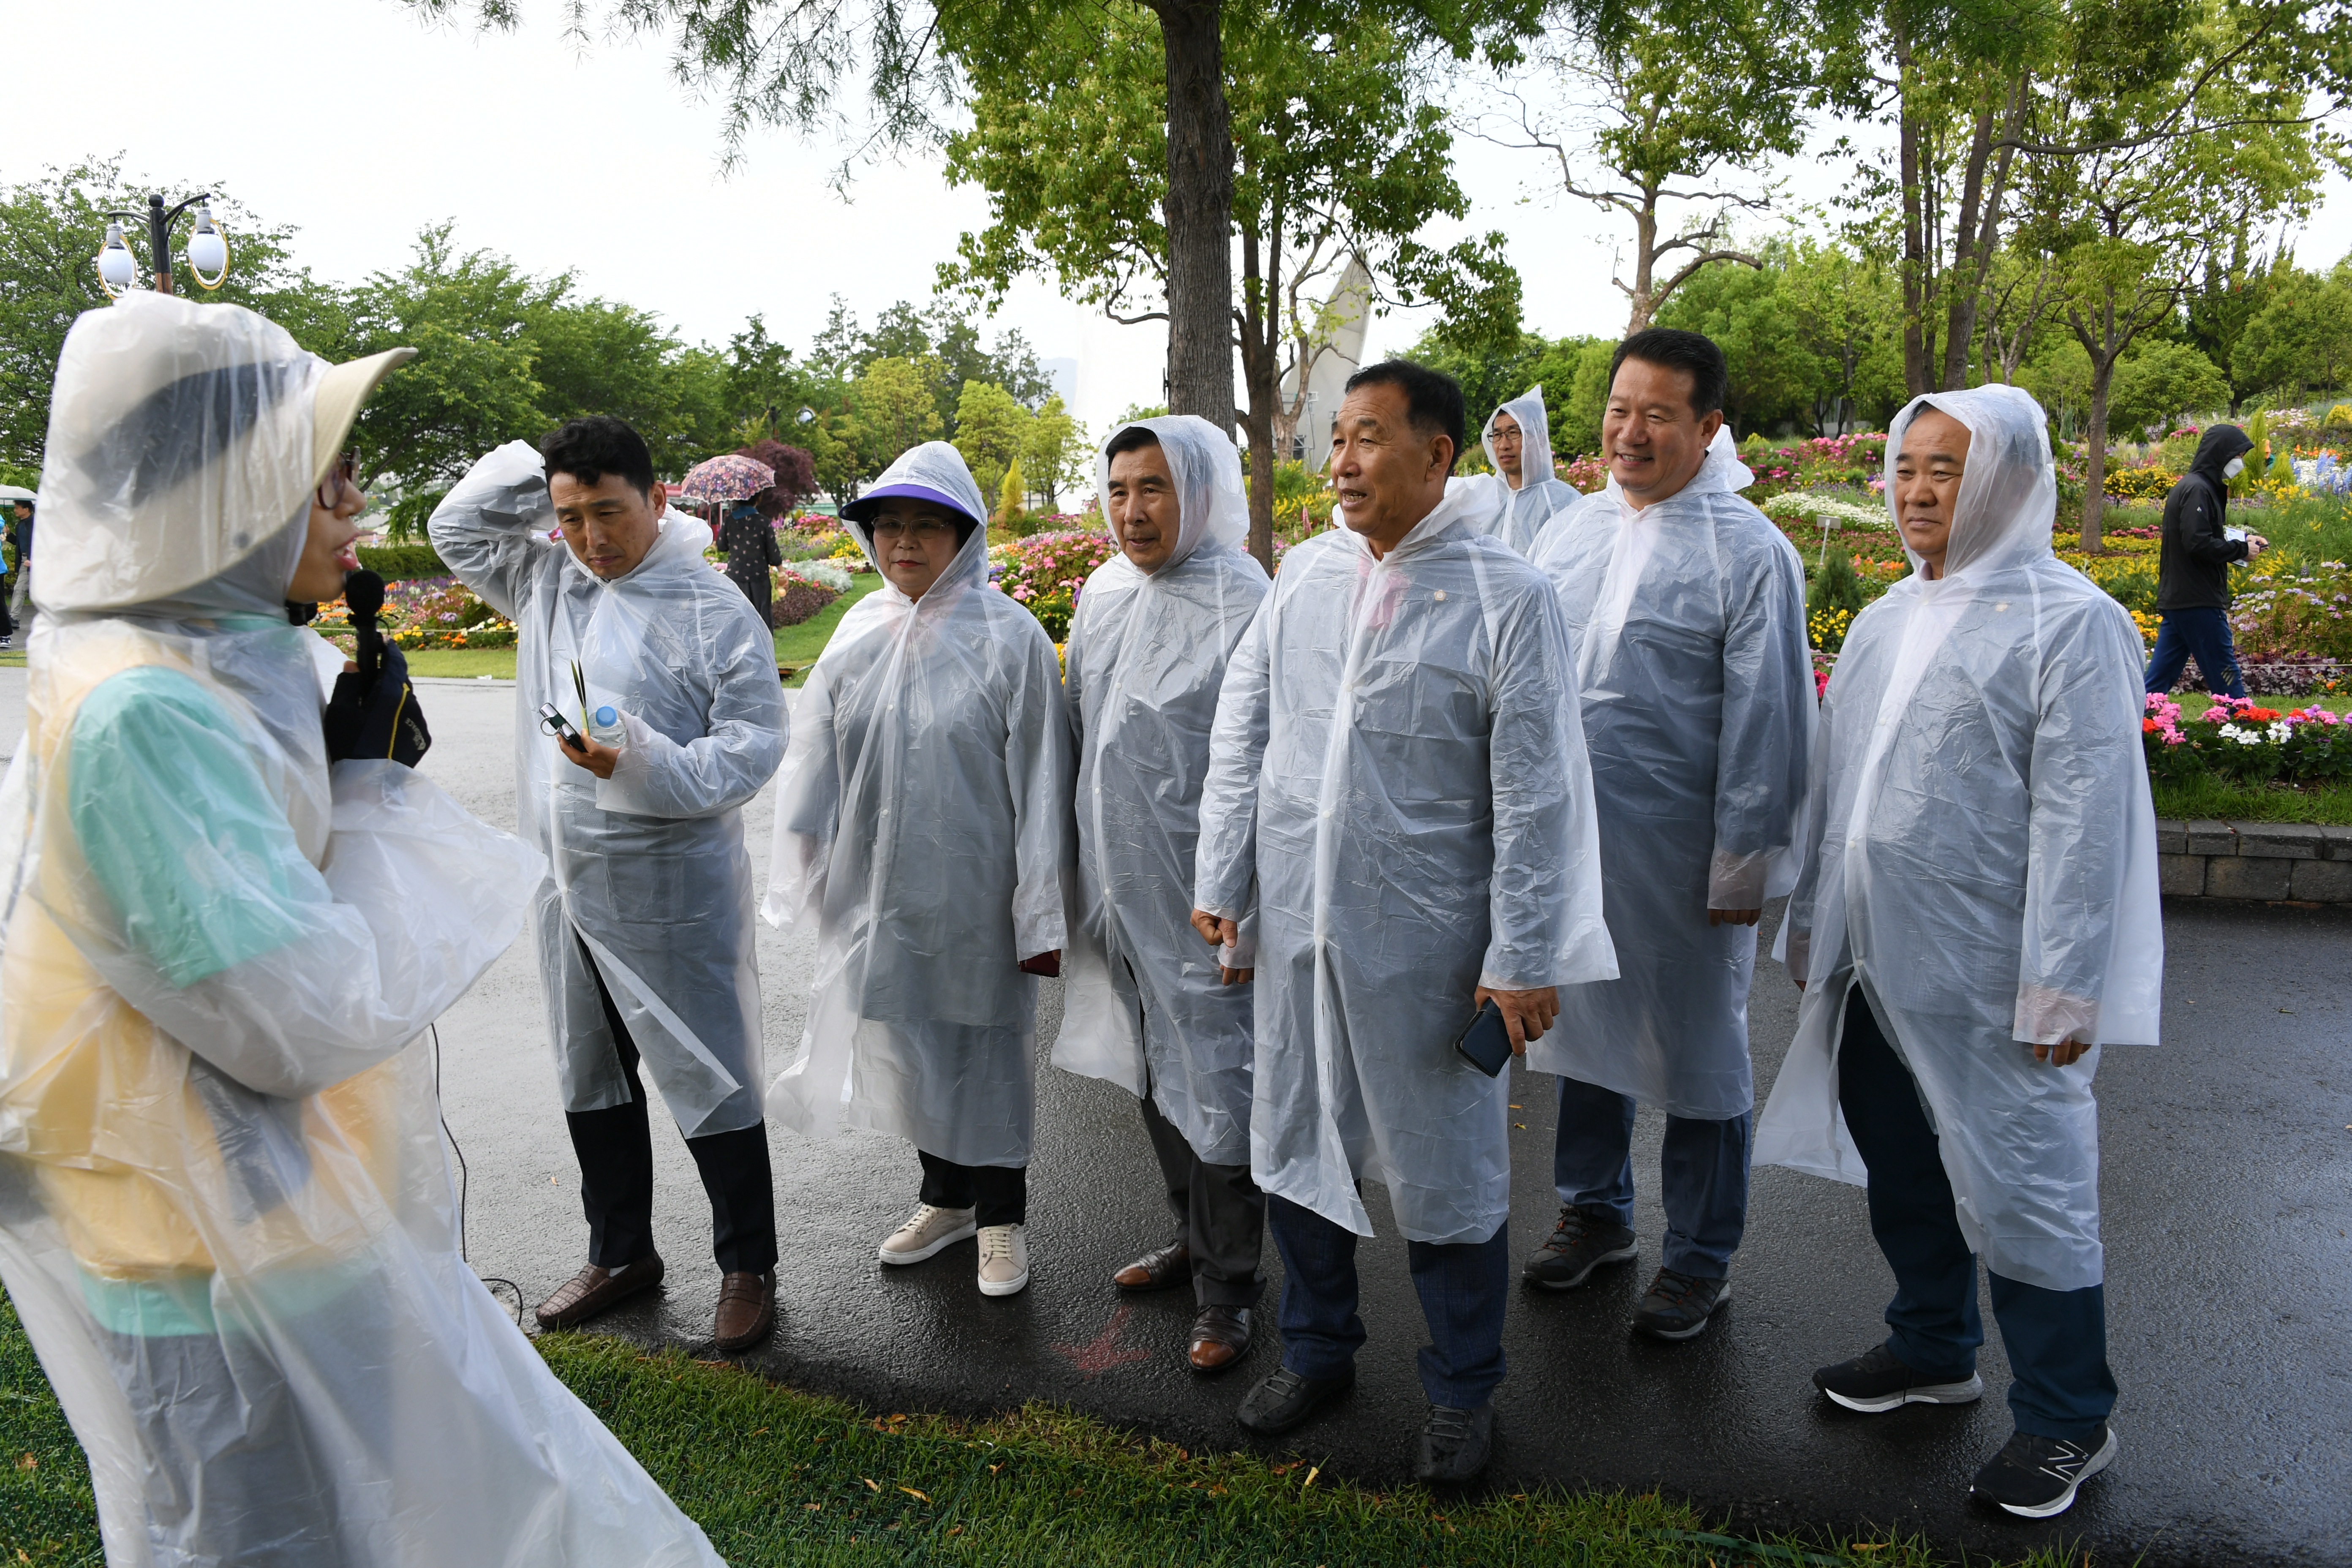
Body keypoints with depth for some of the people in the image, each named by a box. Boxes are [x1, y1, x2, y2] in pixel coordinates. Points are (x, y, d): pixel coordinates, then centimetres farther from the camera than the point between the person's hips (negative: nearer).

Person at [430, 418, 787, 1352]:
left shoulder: (716, 612, -13)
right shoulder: (544, 579, 6)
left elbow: (751, 748, -15)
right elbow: (456, 526, 18)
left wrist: (640, 763, -30)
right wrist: (538, 466, 3)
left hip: (673, 894, -7)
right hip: (566, 887, 7)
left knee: (709, 1081, 2)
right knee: (591, 1078, 19)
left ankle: (747, 1267, 19)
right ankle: (621, 1253, 37)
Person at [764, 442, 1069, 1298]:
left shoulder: (1009, 637, -11)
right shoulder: (860, 632, 4)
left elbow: (1039, 780, -11)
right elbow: (818, 761, 9)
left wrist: (1041, 912, -11)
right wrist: (805, 870, 8)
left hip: (975, 890, -5)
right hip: (882, 888, 5)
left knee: (986, 1043, 8)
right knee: (906, 1036, 16)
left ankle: (1001, 1213, 29)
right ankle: (945, 1196, 38)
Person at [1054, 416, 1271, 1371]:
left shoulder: (1243, 606, -15)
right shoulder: (1102, 596, 6)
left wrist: (1251, 917, -17)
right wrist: (1072, 881, 14)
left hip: (1201, 900, -7)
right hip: (1118, 889, 7)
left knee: (1215, 1087, 4)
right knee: (1154, 1077, 20)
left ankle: (1227, 1289, 22)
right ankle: (1193, 1239, 41)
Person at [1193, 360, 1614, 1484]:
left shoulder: (1506, 597, -10)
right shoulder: (1307, 573, 4)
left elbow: (1536, 794, -11)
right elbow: (1241, 730, 8)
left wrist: (1523, 958, -12)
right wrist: (1221, 878, 4)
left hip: (1426, 941, -5)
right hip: (1295, 923, 5)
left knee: (1444, 1171, 10)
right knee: (1293, 1146, 18)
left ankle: (1461, 1394, 32)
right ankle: (1315, 1352, 41)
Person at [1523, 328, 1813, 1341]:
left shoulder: (1749, 552, -9)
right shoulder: (1568, 533, 7)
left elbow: (1765, 722, -10)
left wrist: (1744, 863, -11)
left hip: (1681, 857, -5)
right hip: (1567, 839, 5)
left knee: (1696, 1055, 10)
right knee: (1582, 1026, 18)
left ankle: (1700, 1258, 27)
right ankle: (1594, 1210, 39)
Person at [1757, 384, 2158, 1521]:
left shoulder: (2068, 621, -11)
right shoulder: (1883, 621, 11)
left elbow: (2082, 817, -15)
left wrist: (2061, 986, -17)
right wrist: (1812, 921, 17)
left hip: (1985, 977, -7)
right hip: (1874, 960, 7)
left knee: (2017, 1181, 4)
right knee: (1900, 1168, 19)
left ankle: (2067, 1419, 22)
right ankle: (1934, 1349, 40)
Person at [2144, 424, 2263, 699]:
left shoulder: (2203, 487, 18)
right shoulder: (2197, 490, -13)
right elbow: (2199, 544, -22)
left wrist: (2244, 540, 7)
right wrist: (2242, 549, -11)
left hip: (2178, 600, 10)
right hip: (2197, 603, -10)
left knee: (2159, 678, 9)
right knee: (2226, 677, -3)